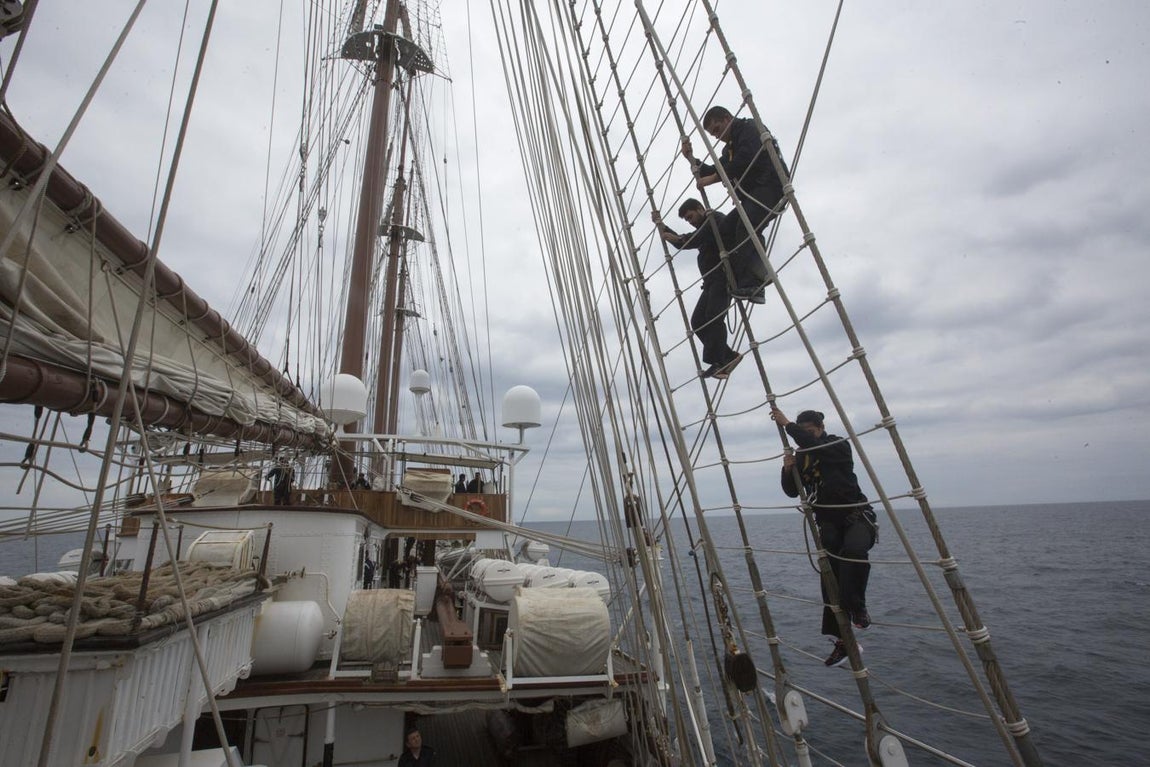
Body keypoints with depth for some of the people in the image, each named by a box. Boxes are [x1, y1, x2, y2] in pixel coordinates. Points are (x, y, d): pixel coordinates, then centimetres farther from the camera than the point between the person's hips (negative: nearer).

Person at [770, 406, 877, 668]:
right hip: (828, 522, 5)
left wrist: (786, 425, -26)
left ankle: (857, 606, -18)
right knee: (830, 577, -8)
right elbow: (793, 491, 8)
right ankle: (842, 639, -2)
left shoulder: (839, 446, -7)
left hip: (857, 516, -5)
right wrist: (788, 470, -10)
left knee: (854, 548, -37)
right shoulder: (802, 456, 9)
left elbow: (813, 445, -30)